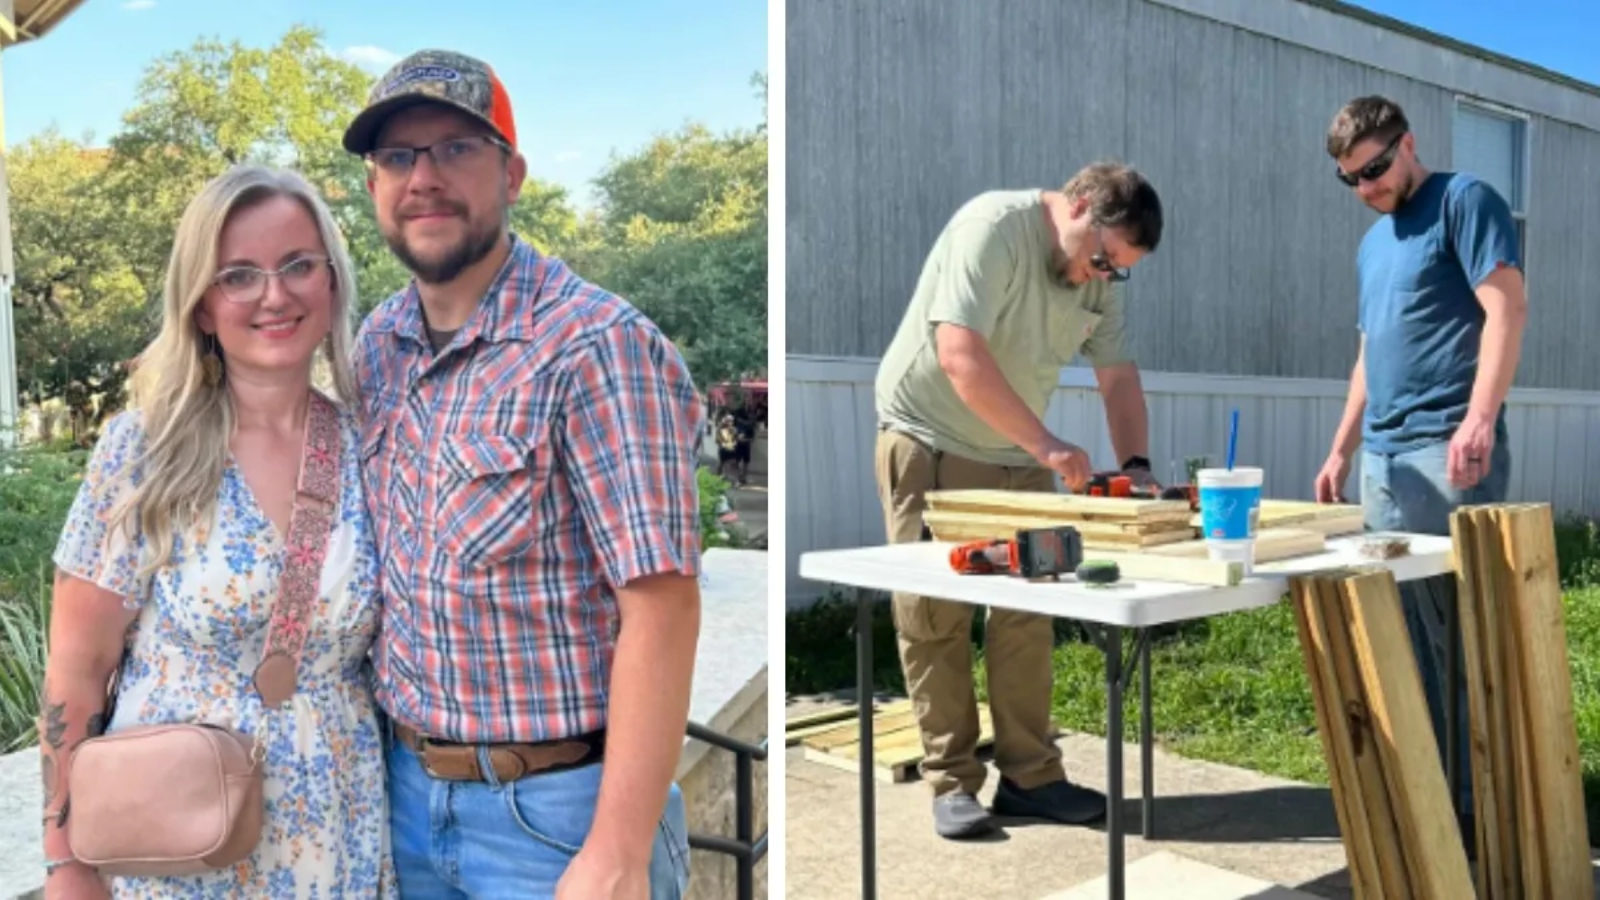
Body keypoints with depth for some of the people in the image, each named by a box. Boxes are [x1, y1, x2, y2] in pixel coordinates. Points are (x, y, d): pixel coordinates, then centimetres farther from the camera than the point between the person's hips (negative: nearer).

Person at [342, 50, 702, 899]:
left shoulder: (598, 345, -18)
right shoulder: (377, 346, 3)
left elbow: (661, 607, -21)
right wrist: (381, 756, 9)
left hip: (557, 805, -6)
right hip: (406, 787, 6)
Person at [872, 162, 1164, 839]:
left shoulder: (1101, 278, 4)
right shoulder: (992, 227, -19)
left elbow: (1118, 378, 7)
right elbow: (960, 357, -28)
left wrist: (1134, 464, -10)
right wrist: (1046, 444, -28)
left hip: (1018, 457, 6)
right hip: (929, 446, -6)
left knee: (1028, 617, 3)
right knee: (934, 619, -2)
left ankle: (1029, 776, 12)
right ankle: (952, 783, 7)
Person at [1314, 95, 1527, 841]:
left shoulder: (1462, 201, 0)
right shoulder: (1373, 244, 22)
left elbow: (1507, 309, -12)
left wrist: (1479, 419, -23)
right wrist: (1343, 451, 20)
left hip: (1447, 452, -8)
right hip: (1385, 457, 8)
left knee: (1460, 627, -3)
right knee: (1401, 631, 9)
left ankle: (1476, 788, 6)